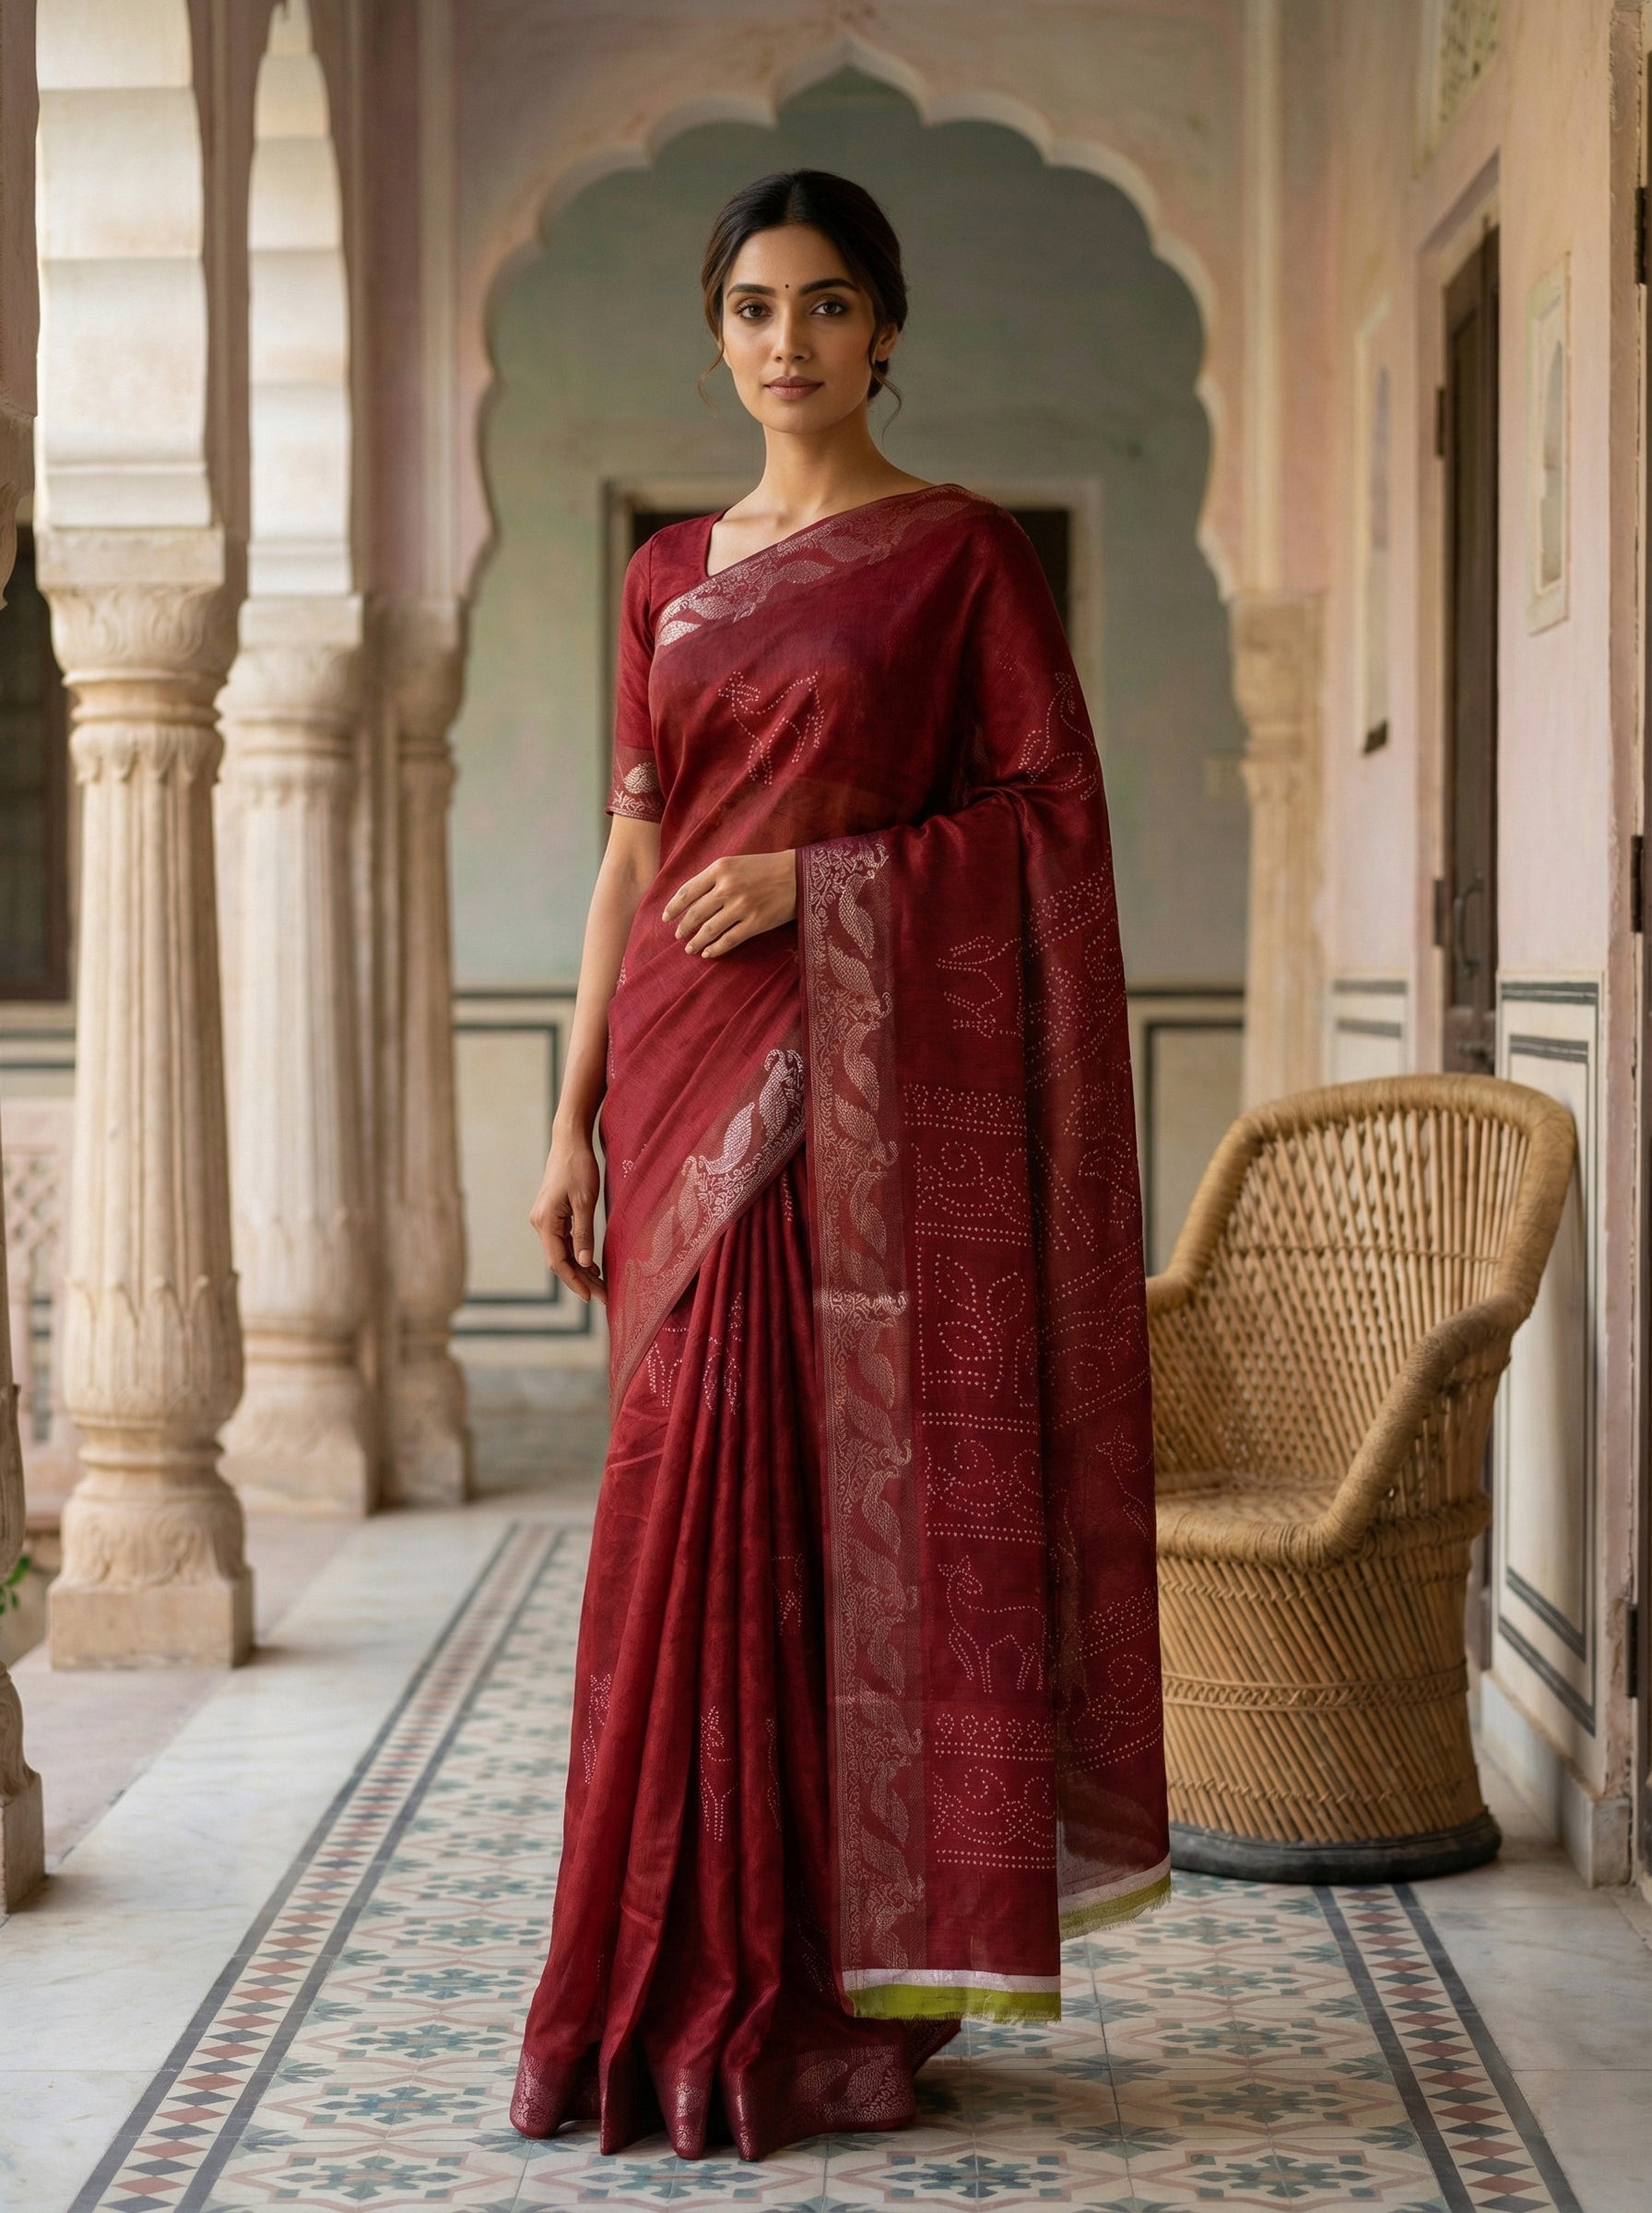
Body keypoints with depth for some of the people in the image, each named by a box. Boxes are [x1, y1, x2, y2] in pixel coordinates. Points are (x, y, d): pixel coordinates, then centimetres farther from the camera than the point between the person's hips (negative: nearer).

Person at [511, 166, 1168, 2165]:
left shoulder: (962, 550, 2)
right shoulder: (670, 579, 15)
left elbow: (1059, 811, -3)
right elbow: (634, 856, 14)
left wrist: (823, 877, -14)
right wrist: (572, 1122, 9)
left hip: (880, 1077, -4)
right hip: (696, 1077, 4)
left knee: (853, 1494, -4)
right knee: (709, 1498, 3)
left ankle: (844, 1990, 6)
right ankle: (706, 1982, 11)